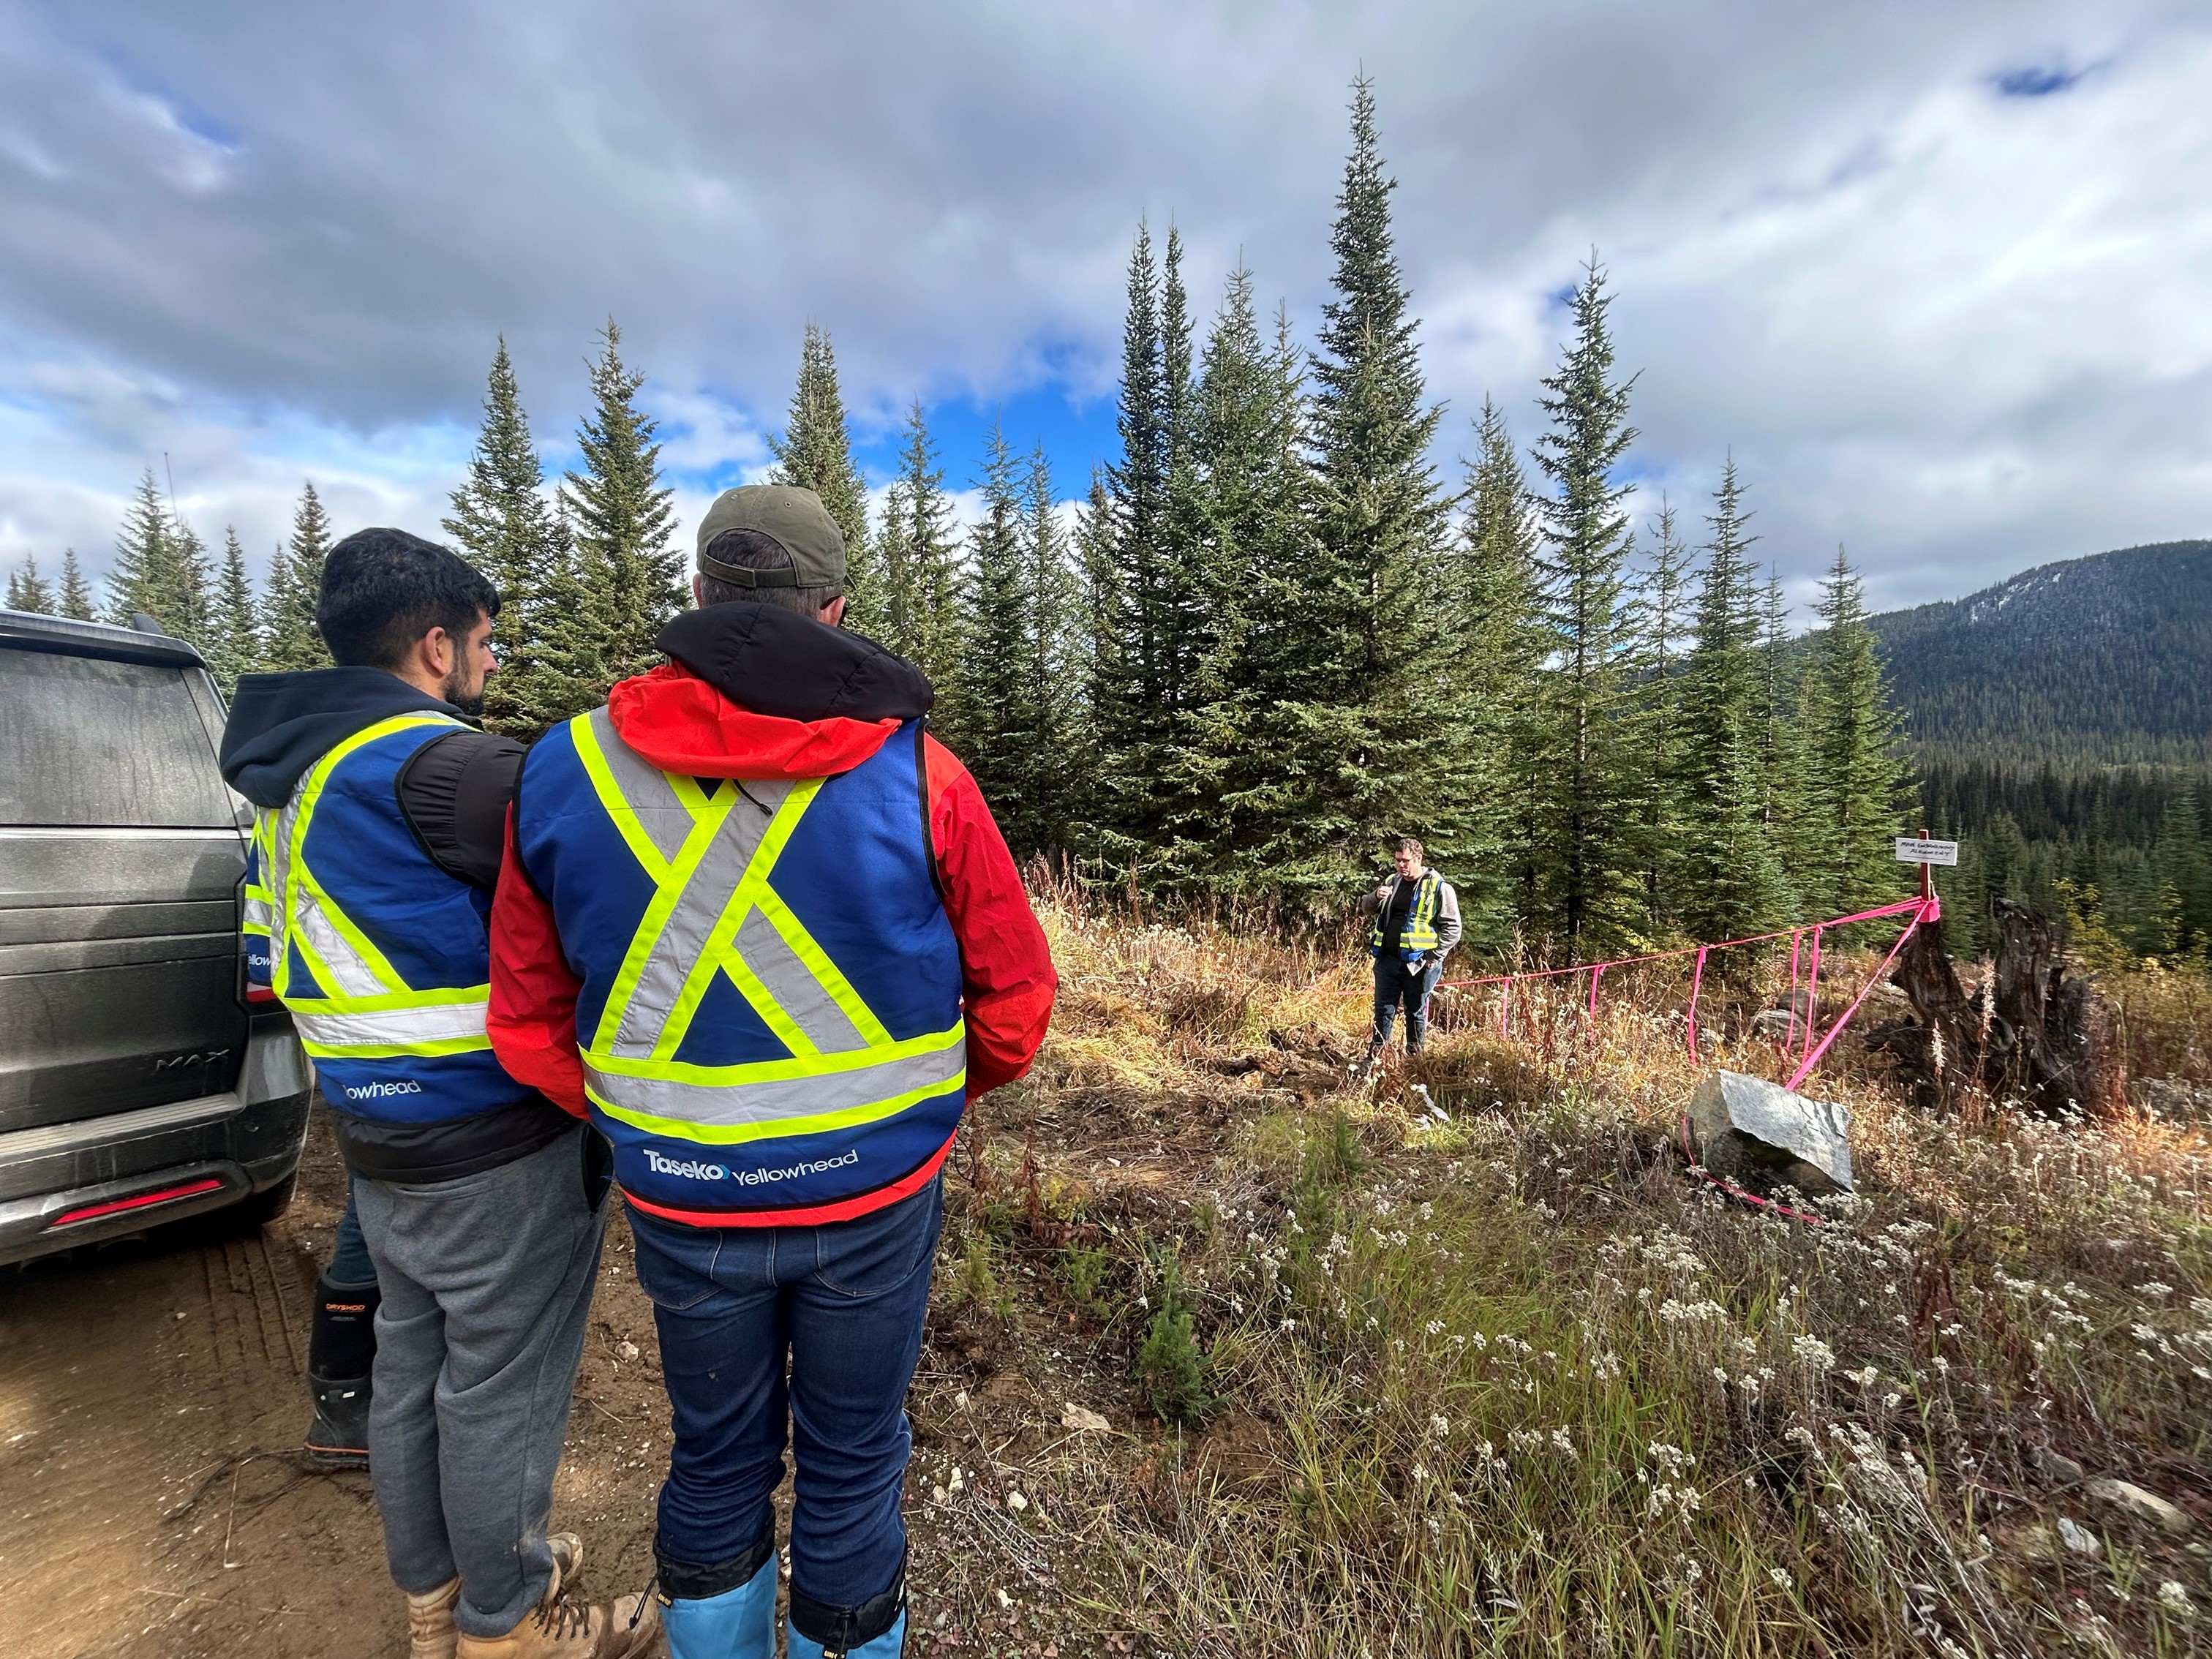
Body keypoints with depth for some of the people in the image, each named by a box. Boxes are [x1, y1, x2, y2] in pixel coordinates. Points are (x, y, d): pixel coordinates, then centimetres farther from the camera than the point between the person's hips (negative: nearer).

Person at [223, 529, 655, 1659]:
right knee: (499, 1388, 9)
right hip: (497, 1145, -9)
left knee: (413, 1365, 23)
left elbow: (284, 950, 17)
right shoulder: (435, 761, -22)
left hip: (375, 1139, 9)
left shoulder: (288, 772, 10)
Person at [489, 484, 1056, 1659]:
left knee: (715, 1460, 27)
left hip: (681, 1198, 3)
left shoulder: (566, 770, -6)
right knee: (850, 1465, 21)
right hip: (873, 1193, -2)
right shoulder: (911, 772, -14)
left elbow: (531, 1028, 0)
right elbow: (1015, 1001, -9)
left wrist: (649, 1120, 13)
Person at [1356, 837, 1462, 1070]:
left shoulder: (1439, 888, -8)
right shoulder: (1392, 883, 9)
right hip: (1388, 961, 5)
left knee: (1416, 1013, 9)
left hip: (1418, 965, -5)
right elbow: (1364, 909, 17)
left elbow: (1452, 929, -10)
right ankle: (1374, 1057, 21)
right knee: (1383, 1011, 11)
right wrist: (1376, 898, -6)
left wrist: (1432, 958, -15)